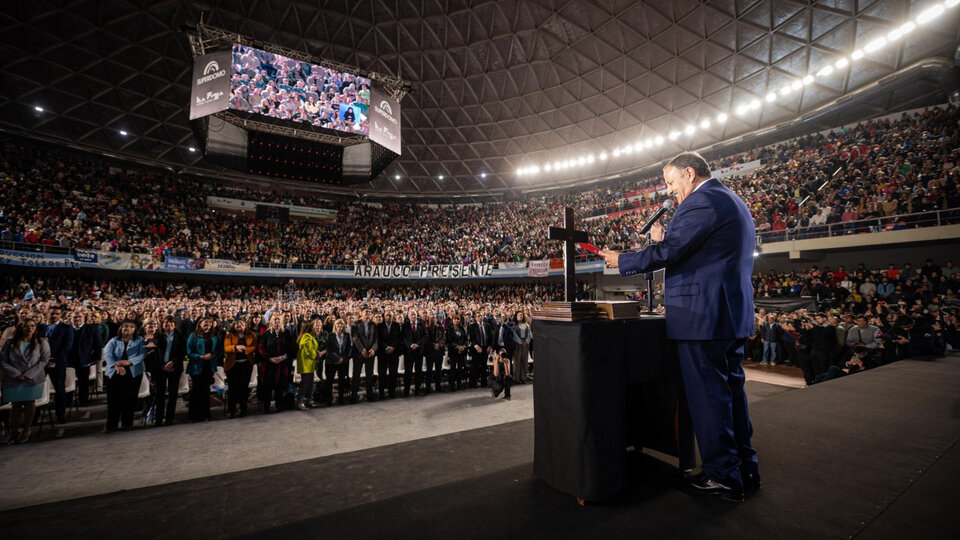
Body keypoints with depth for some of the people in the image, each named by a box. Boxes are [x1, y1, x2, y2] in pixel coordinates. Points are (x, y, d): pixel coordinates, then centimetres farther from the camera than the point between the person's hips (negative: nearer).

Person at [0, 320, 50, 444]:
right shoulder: (10, 343, 4)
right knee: (15, 405, 6)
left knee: (29, 403, 4)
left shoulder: (42, 342, 2)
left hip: (33, 379, -1)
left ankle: (27, 430, 16)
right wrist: (17, 374, -12)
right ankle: (14, 431, 18)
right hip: (13, 380, 1)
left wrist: (28, 375, -12)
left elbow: (44, 359, -4)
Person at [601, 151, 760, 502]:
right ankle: (745, 467, 31)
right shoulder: (734, 203, 20)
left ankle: (723, 476, 15)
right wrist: (665, 240, 14)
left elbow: (668, 252, -19)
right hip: (734, 314, 11)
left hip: (702, 316, -10)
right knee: (731, 389, 18)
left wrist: (622, 261, -6)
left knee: (707, 395, 1)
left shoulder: (702, 200, -13)